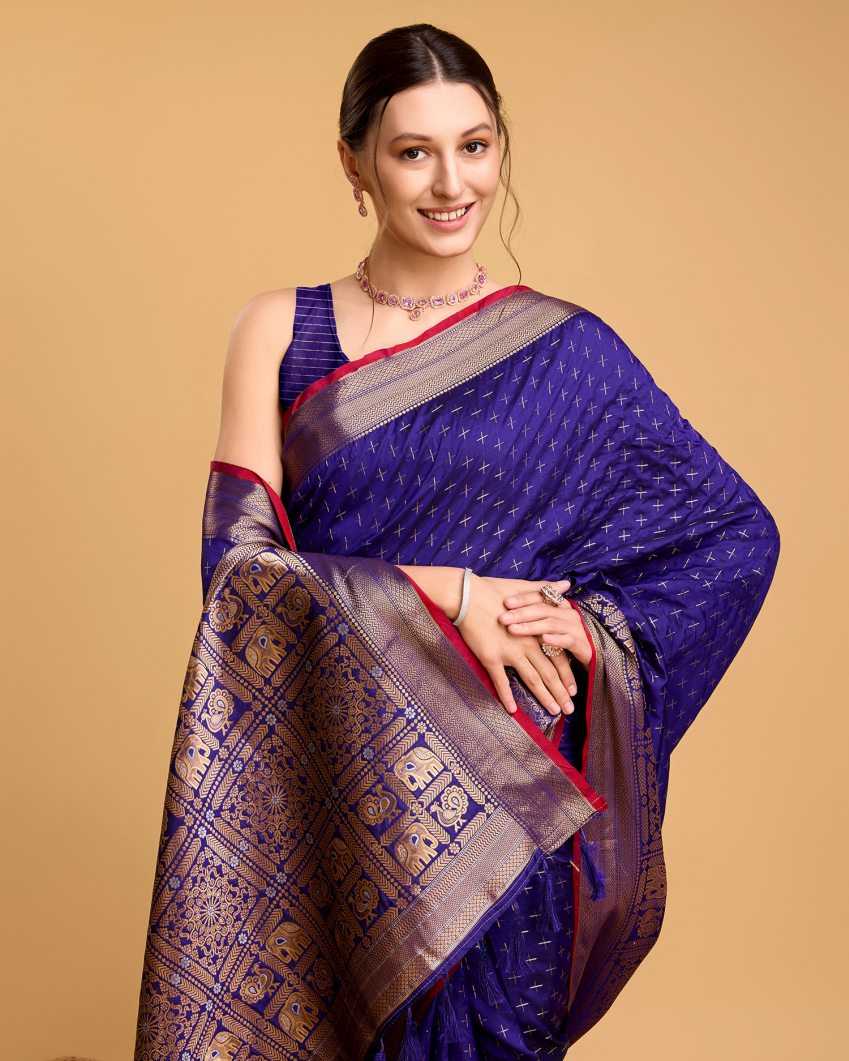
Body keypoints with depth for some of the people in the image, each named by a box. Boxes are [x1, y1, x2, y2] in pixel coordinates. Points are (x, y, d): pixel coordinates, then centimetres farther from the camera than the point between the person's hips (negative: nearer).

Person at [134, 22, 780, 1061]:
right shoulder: (281, 331, 2)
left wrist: (594, 625, -11)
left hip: (500, 789, 0)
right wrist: (441, 593, -16)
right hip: (322, 776, 0)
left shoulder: (565, 350, 1)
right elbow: (237, 557, -7)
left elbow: (736, 530, 4)